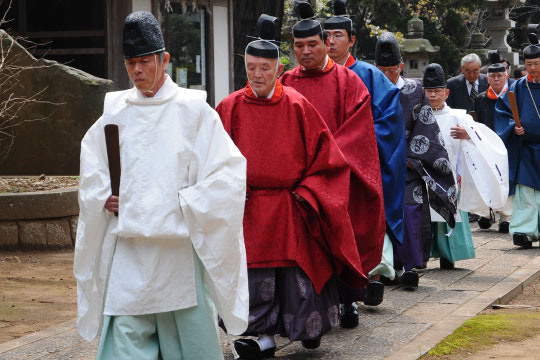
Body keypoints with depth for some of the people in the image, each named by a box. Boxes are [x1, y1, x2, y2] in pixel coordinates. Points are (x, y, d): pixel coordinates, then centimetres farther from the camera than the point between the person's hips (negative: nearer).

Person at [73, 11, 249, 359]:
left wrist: (186, 203, -10)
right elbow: (91, 169, 19)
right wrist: (103, 199, 1)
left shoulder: (193, 109, -2)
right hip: (128, 247, 3)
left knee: (187, 331, 5)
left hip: (179, 244, -2)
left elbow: (229, 170, -5)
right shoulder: (115, 110, 8)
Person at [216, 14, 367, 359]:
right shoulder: (231, 108, 1)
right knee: (256, 275, 1)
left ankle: (309, 329, 20)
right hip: (249, 210, 1)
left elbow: (325, 154, 1)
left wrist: (305, 192, -6)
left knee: (297, 271, 2)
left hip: (291, 209, -1)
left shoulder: (297, 106, -3)